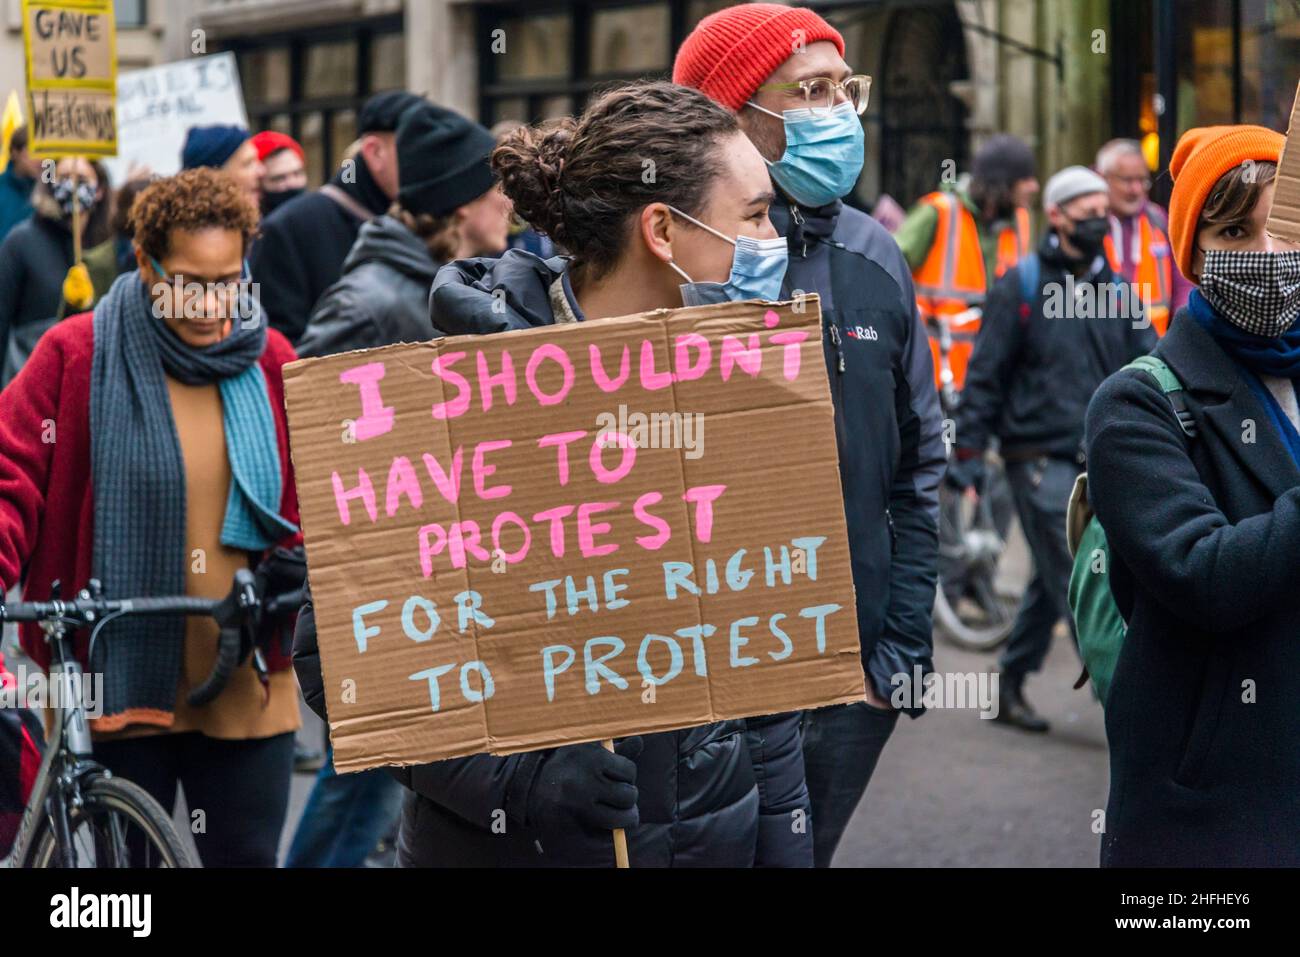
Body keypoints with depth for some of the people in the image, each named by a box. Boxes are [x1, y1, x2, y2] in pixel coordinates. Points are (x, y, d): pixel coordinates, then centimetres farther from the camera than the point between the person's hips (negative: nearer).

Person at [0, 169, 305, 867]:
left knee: (247, 855, 8)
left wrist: (294, 562, -6)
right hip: (118, 676, -2)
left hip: (242, 685, 2)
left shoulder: (268, 361, 5)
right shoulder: (77, 354, -4)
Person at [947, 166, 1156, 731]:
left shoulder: (1115, 292, 12)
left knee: (1054, 579, 12)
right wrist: (968, 450, -5)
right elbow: (985, 373, -2)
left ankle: (1011, 685, 25)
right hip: (1039, 457, -6)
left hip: (1097, 460, 6)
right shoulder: (1022, 286, -3)